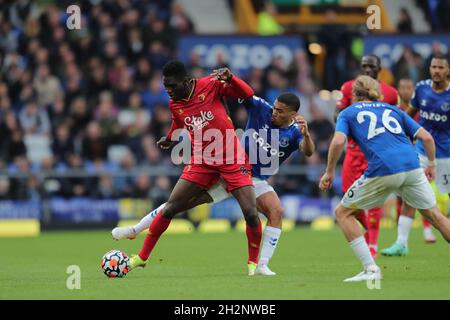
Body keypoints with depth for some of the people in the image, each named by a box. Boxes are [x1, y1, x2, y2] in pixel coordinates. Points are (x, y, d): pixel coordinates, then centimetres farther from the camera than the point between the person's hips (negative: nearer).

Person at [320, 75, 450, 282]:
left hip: (382, 171, -4)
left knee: (343, 212, 13)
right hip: (412, 166, 4)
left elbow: (338, 142, -3)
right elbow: (425, 137, 18)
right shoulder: (392, 110, 26)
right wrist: (431, 164, 32)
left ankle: (370, 269, 3)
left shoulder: (348, 113, 17)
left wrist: (329, 172, 9)